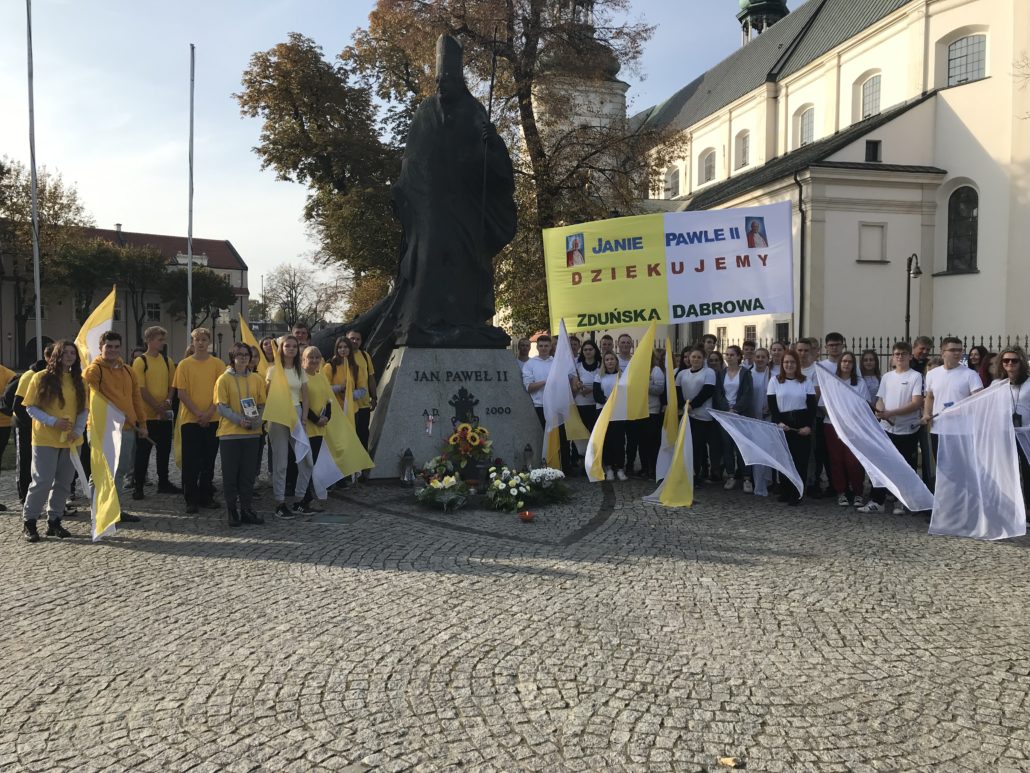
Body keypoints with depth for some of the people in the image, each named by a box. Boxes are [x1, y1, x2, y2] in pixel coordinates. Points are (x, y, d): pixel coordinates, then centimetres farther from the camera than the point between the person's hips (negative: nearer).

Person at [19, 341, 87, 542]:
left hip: (70, 440, 4)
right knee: (42, 481, -5)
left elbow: (83, 409, 10)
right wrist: (52, 421, -17)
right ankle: (28, 522, 11)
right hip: (45, 439, -4)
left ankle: (54, 521, 19)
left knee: (64, 482, 8)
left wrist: (78, 430, -5)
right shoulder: (41, 378, -3)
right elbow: (30, 407, -4)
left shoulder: (78, 380, 8)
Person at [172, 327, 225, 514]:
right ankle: (191, 500, 8)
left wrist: (209, 413, -10)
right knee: (191, 462, 1)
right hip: (190, 420, -1)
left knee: (209, 460, 8)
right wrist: (198, 414, -11)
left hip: (212, 420, 1)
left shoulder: (218, 364, 4)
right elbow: (181, 393, -2)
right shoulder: (184, 365, 2)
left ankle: (206, 497, 18)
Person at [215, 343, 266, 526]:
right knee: (230, 473, 3)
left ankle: (246, 509, 16)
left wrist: (256, 420, -9)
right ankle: (232, 510, 12)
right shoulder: (224, 379, -1)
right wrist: (239, 420, -18)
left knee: (248, 474, 7)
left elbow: (262, 405, 10)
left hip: (252, 432, 3)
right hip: (230, 432, -3)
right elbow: (221, 406, -6)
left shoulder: (257, 379, 8)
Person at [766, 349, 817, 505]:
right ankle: (784, 492, 12)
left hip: (802, 426, 0)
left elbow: (812, 406, 4)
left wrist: (808, 425, -10)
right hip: (782, 425, 0)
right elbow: (772, 405, 2)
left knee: (800, 459, -3)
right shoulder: (775, 381, 7)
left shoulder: (806, 382, 8)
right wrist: (778, 422, -13)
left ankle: (796, 494, 2)